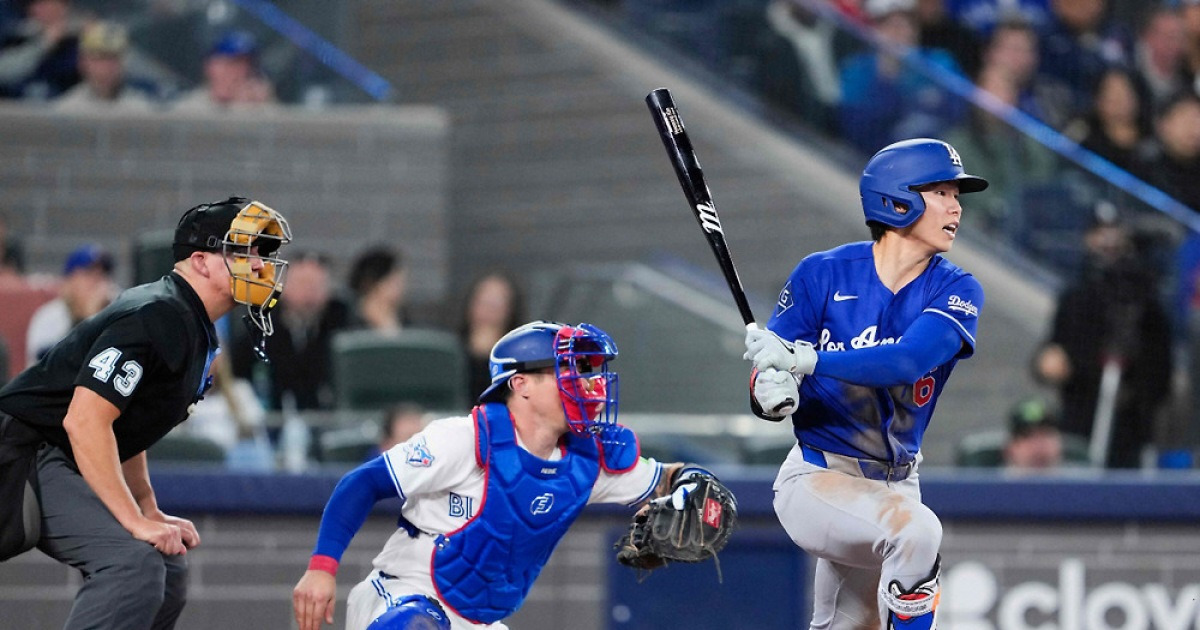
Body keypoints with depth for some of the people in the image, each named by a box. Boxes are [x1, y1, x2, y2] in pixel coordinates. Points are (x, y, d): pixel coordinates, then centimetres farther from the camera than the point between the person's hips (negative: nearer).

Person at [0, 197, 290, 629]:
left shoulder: (196, 332, 13)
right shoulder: (155, 317, -20)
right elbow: (84, 421, -27)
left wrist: (151, 513, 13)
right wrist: (137, 523, -26)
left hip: (62, 465, 11)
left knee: (166, 575, 11)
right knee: (133, 562, -26)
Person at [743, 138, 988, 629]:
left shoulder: (956, 292, -6)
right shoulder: (823, 275, -8)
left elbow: (908, 362, -25)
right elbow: (764, 377, -6)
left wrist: (808, 360, -36)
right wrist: (770, 393, -31)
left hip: (894, 486, 5)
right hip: (816, 478, -5)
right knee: (916, 527, -32)